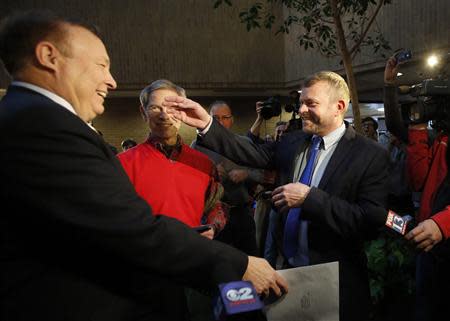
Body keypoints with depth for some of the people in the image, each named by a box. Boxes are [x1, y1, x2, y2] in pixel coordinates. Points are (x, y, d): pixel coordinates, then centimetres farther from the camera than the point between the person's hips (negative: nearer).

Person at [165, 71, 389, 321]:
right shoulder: (292, 142, 2)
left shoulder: (371, 155, -13)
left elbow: (373, 221, -21)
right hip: (286, 269, 4)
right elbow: (254, 154, -6)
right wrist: (207, 124, -15)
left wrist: (309, 197, -26)